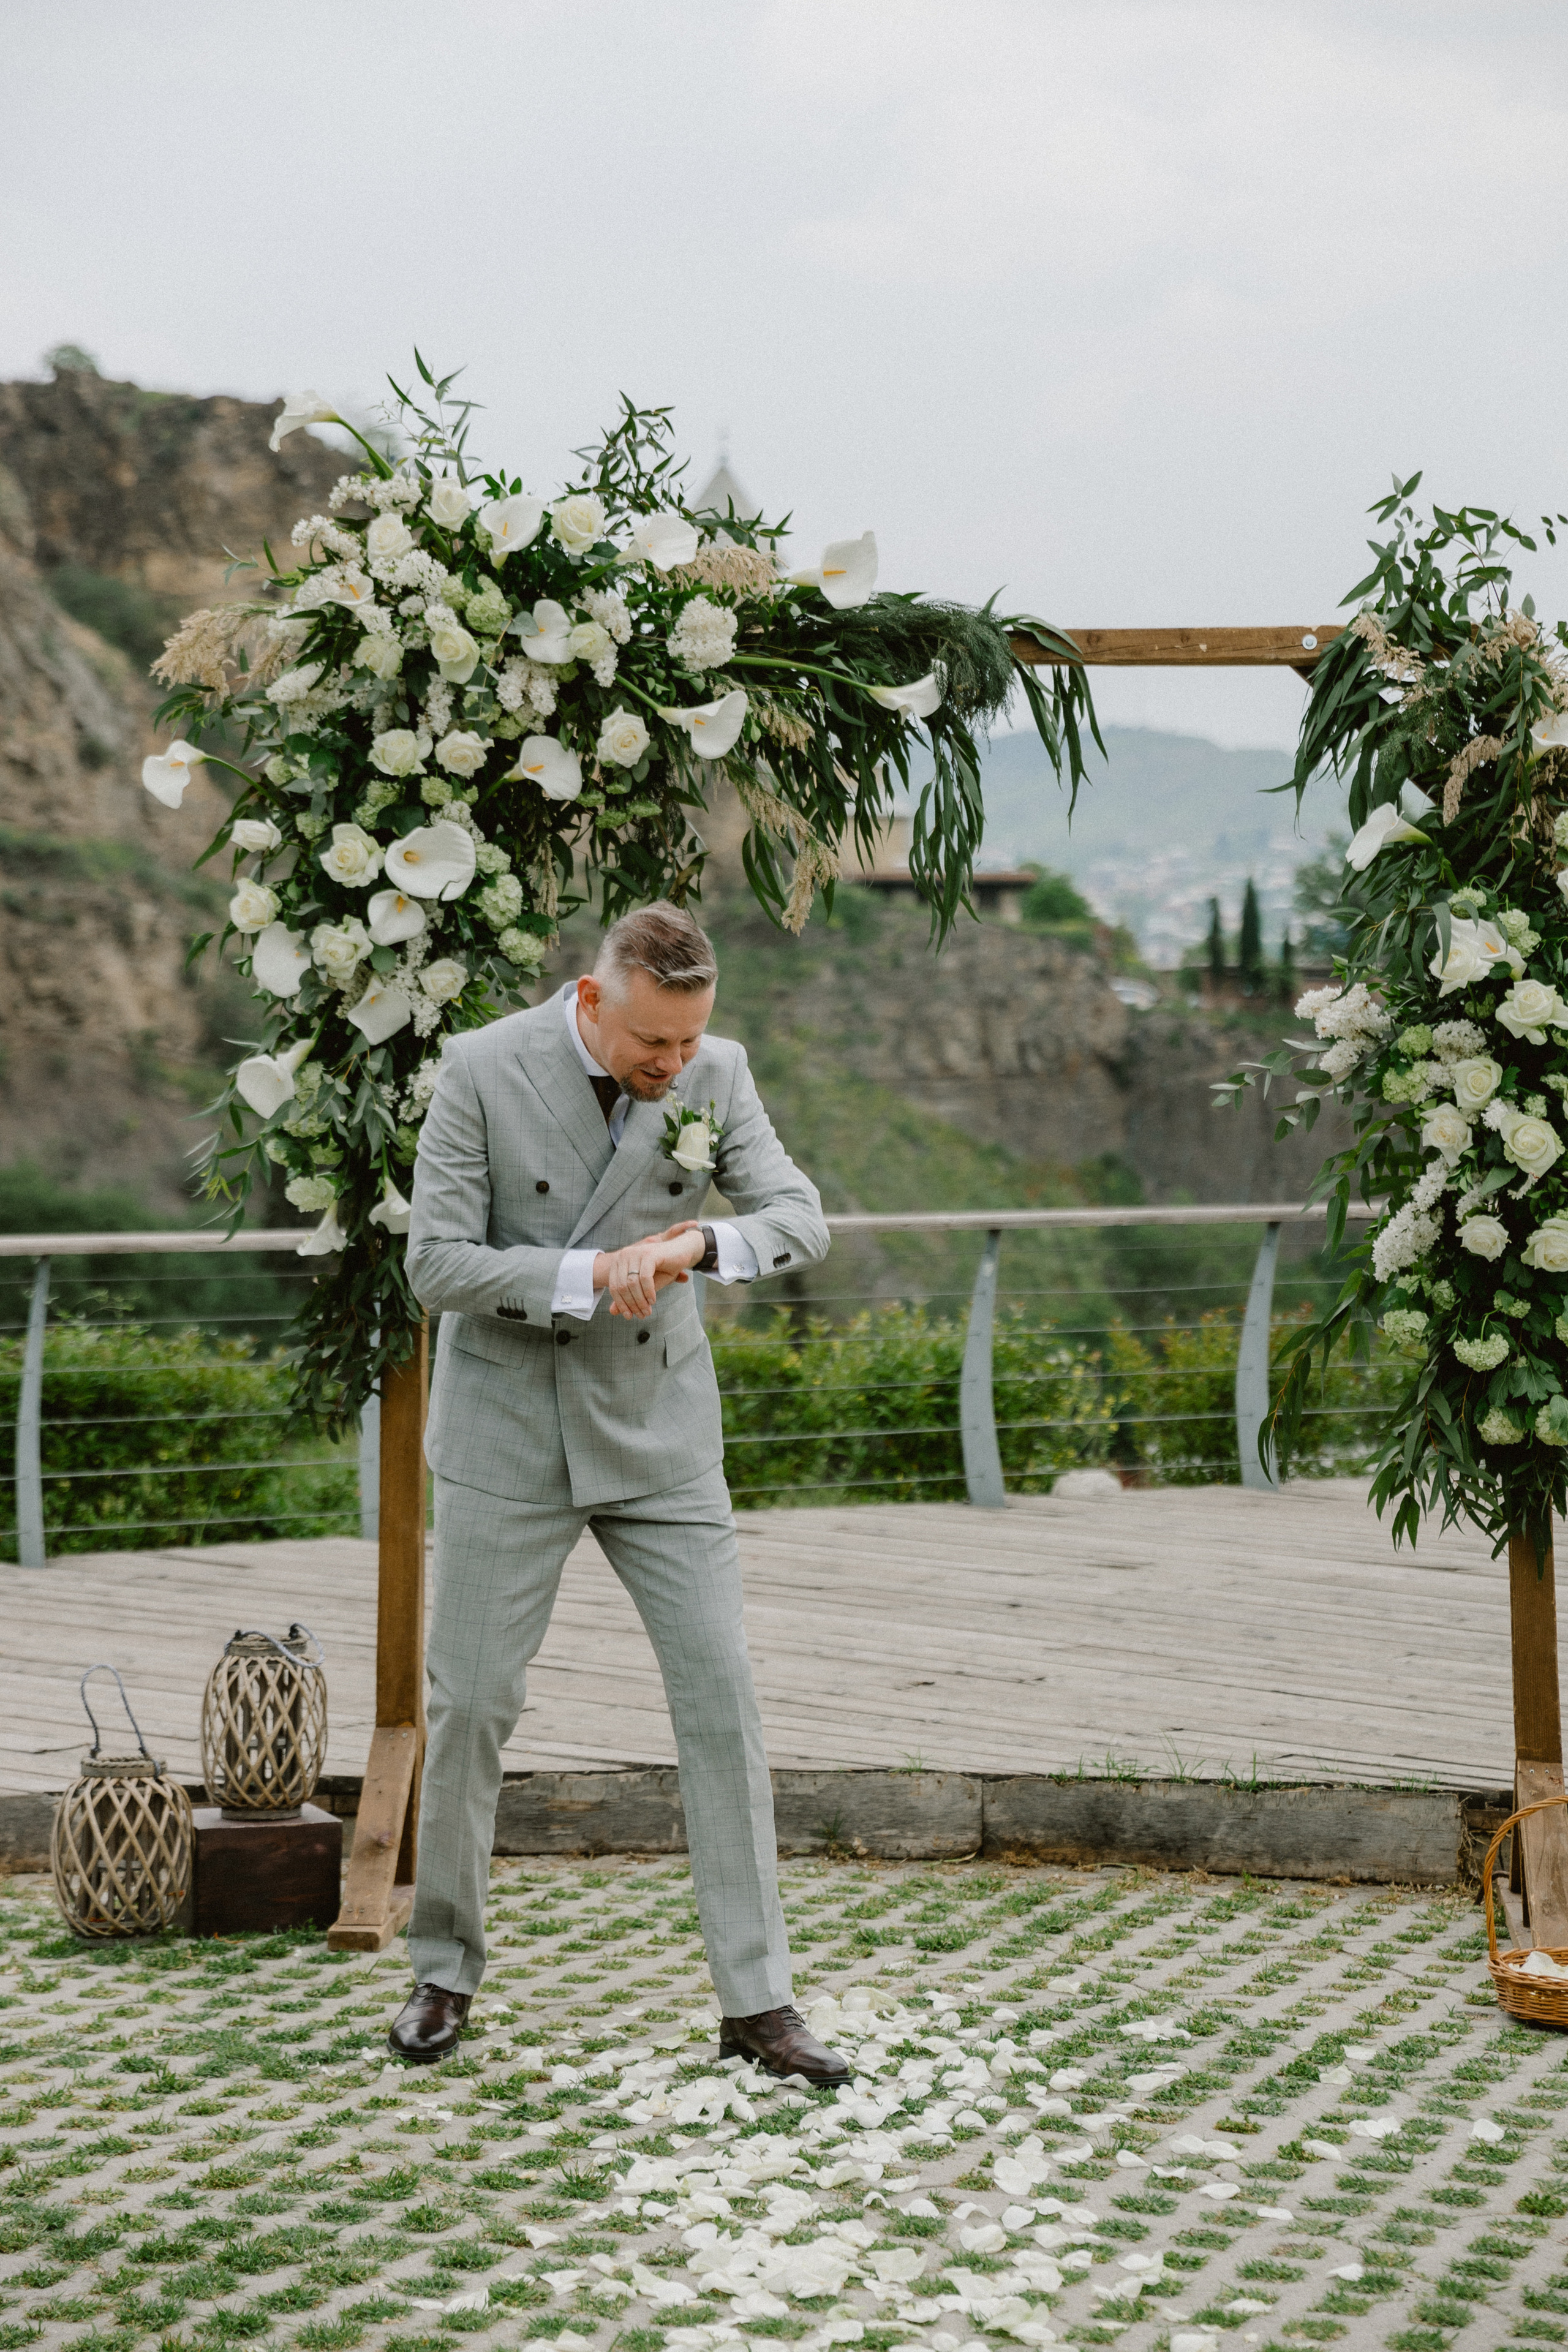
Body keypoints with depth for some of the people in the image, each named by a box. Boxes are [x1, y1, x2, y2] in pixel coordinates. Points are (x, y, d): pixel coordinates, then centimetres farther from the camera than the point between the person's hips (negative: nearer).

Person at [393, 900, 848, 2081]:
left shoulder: (716, 1073, -5)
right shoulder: (483, 1071, -13)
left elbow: (800, 1221, -9)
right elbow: (438, 1264, -13)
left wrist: (691, 1243, -29)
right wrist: (591, 1275, -23)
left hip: (658, 1427, 2)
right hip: (511, 1429, -2)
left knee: (722, 1697, -4)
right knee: (472, 1705, 2)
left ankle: (757, 1999, 2)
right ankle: (447, 1972, 22)